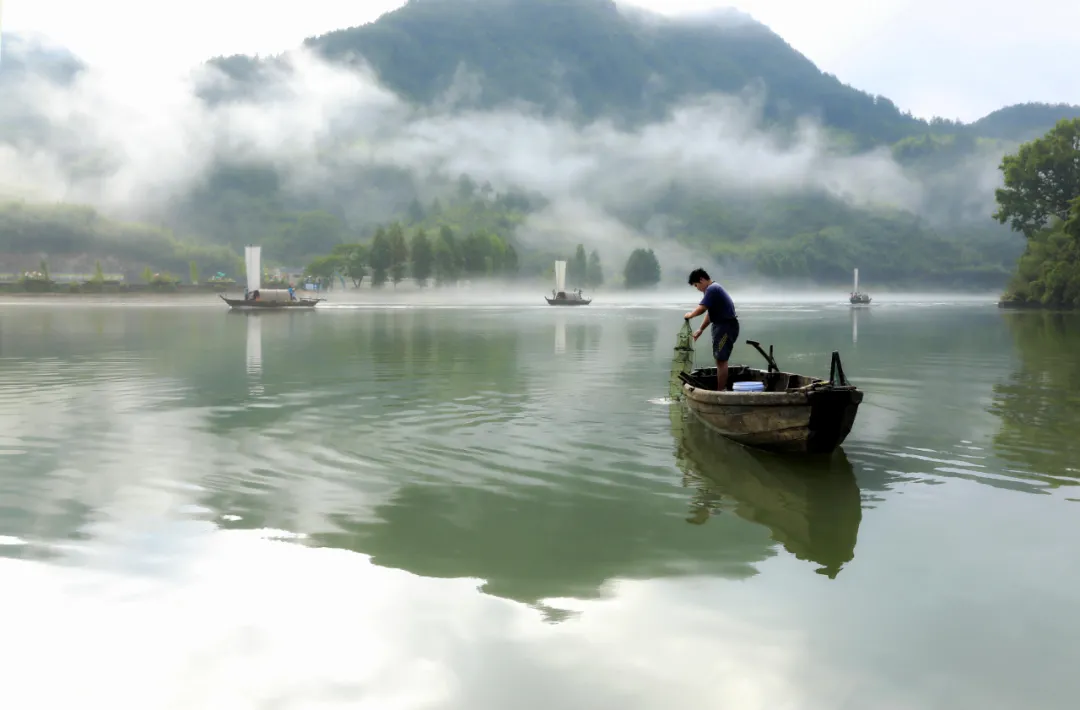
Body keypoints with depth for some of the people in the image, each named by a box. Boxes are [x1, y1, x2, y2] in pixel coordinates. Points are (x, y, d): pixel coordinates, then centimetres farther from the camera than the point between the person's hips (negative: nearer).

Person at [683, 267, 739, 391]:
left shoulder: (712, 289, -16)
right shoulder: (713, 288, 16)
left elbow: (701, 309, -24)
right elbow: (710, 312, 22)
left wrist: (690, 315, -4)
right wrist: (701, 329, 21)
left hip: (727, 326, -11)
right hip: (722, 326, 11)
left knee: (721, 359, -9)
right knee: (719, 359, 15)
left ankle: (721, 391, -6)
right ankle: (721, 388, 22)